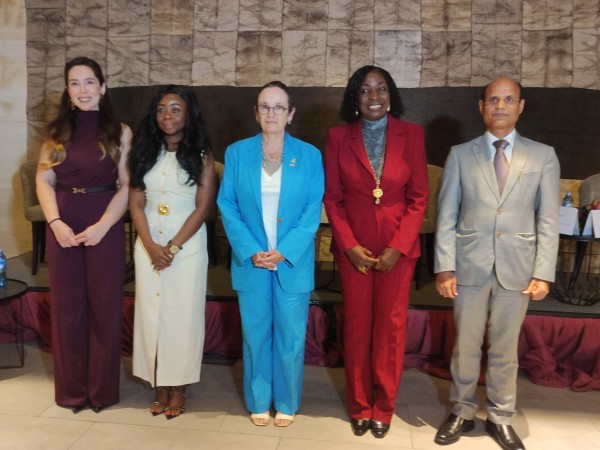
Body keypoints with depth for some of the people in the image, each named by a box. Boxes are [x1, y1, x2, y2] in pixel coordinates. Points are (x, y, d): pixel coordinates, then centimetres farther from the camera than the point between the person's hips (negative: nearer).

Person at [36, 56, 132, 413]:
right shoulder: (58, 130, 9)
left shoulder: (120, 132, 1)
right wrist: (56, 223, -10)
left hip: (106, 227, -2)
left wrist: (102, 226, -15)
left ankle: (102, 389, 19)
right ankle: (71, 389, 23)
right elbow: (44, 181, 4)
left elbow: (127, 185, -5)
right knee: (67, 306, 8)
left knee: (105, 306, 4)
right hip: (64, 227, 3)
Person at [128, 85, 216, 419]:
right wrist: (151, 246, -10)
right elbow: (136, 204, 3)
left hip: (188, 245, -3)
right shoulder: (146, 152, 6)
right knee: (151, 312, 6)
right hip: (148, 245, 3)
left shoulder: (202, 155, -3)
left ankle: (178, 388, 17)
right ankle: (160, 385, 20)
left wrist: (173, 247, -13)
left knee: (183, 314, 2)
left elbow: (203, 207, -8)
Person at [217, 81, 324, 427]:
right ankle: (258, 402, 29)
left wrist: (284, 252, -15)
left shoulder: (309, 155, 0)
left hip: (293, 263, 0)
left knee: (290, 336, 8)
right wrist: (251, 251, -13)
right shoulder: (237, 153, 2)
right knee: (256, 335, 11)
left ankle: (287, 403, 27)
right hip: (251, 262, 1)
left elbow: (313, 211, -4)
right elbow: (227, 206, -1)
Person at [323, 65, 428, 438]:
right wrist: (349, 245, -9)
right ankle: (359, 406, 25)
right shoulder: (339, 137, 0)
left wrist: (397, 246, -10)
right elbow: (332, 197, 0)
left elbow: (419, 197, -2)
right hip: (353, 247, 0)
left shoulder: (411, 134, -1)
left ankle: (384, 407, 24)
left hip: (398, 246, 0)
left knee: (391, 326, 7)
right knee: (357, 325, 8)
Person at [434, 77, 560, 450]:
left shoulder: (543, 156, 4)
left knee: (505, 349, 12)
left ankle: (501, 419, 29)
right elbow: (447, 216, 0)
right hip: (469, 266, 0)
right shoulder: (461, 154, 4)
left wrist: (543, 273, -6)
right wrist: (445, 266, -7)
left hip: (516, 267, 0)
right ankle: (463, 413, 28)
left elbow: (548, 220, 1)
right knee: (466, 347, 10)